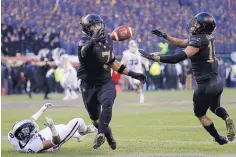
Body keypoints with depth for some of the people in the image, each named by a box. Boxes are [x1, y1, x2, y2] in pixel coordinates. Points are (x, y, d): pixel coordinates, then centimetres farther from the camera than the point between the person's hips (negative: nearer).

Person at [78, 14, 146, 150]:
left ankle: (101, 135, -38)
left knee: (107, 104, -29)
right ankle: (109, 136, 35)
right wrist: (94, 40, -64)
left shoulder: (107, 39, 6)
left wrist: (132, 74, 18)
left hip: (106, 82, 3)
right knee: (95, 118, 8)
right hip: (89, 85, -3)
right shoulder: (85, 43, -14)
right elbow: (84, 51, -42)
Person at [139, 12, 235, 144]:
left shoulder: (198, 41, -21)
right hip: (217, 81, 8)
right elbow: (181, 43, 18)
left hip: (206, 85, -8)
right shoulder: (208, 38, 5)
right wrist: (165, 36, 11)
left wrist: (153, 57, -25)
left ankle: (220, 139, 19)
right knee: (214, 107, 31)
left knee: (200, 114, 15)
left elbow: (178, 58, -26)